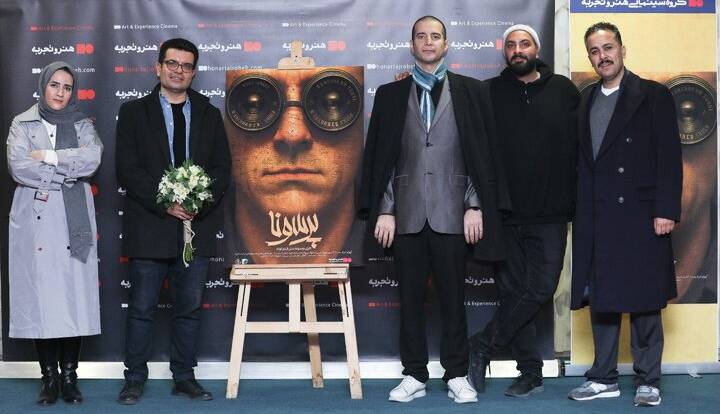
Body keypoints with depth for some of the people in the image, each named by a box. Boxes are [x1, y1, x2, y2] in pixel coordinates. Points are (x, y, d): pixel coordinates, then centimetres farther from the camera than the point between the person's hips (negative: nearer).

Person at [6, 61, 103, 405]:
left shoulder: (82, 125, 12)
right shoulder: (23, 124, 10)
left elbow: (92, 159, -8)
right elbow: (18, 167, -6)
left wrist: (48, 157, -10)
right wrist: (67, 173, -7)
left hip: (74, 222, 1)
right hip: (34, 219, 0)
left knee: (74, 294, -4)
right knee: (39, 295, -3)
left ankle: (69, 375, 5)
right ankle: (49, 376, 5)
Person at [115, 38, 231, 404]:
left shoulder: (209, 116, 13)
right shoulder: (134, 112, 5)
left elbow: (222, 168, 8)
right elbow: (127, 169, -3)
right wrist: (165, 204, -14)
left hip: (197, 226, 3)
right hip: (149, 228, -2)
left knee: (189, 308, 7)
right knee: (142, 308, 0)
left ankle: (184, 377, 16)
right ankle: (135, 378, 10)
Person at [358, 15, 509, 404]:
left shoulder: (471, 91, 6)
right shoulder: (390, 94, 9)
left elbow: (483, 153, 3)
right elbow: (379, 157, 7)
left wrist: (476, 206, -4)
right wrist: (383, 210, 0)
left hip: (452, 212, -1)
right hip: (407, 213, 1)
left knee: (453, 296, 3)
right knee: (410, 296, 6)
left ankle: (456, 375, 13)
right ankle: (414, 376, 15)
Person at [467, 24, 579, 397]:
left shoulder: (564, 91, 5)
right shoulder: (490, 93, 4)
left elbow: (582, 147, 4)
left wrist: (576, 199, -3)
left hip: (549, 213, 0)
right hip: (504, 213, 0)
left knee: (541, 287, -8)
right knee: (512, 291, 4)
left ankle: (482, 346, 7)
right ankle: (530, 372, 15)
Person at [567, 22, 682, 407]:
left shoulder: (653, 95, -1)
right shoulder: (586, 100, 14)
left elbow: (669, 157, -6)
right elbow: (583, 159, 12)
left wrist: (666, 210, -13)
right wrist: (579, 210, 6)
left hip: (640, 214, -5)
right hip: (595, 219, 5)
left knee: (643, 301, 1)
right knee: (601, 299, 9)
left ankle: (648, 380, 10)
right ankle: (604, 378, 18)